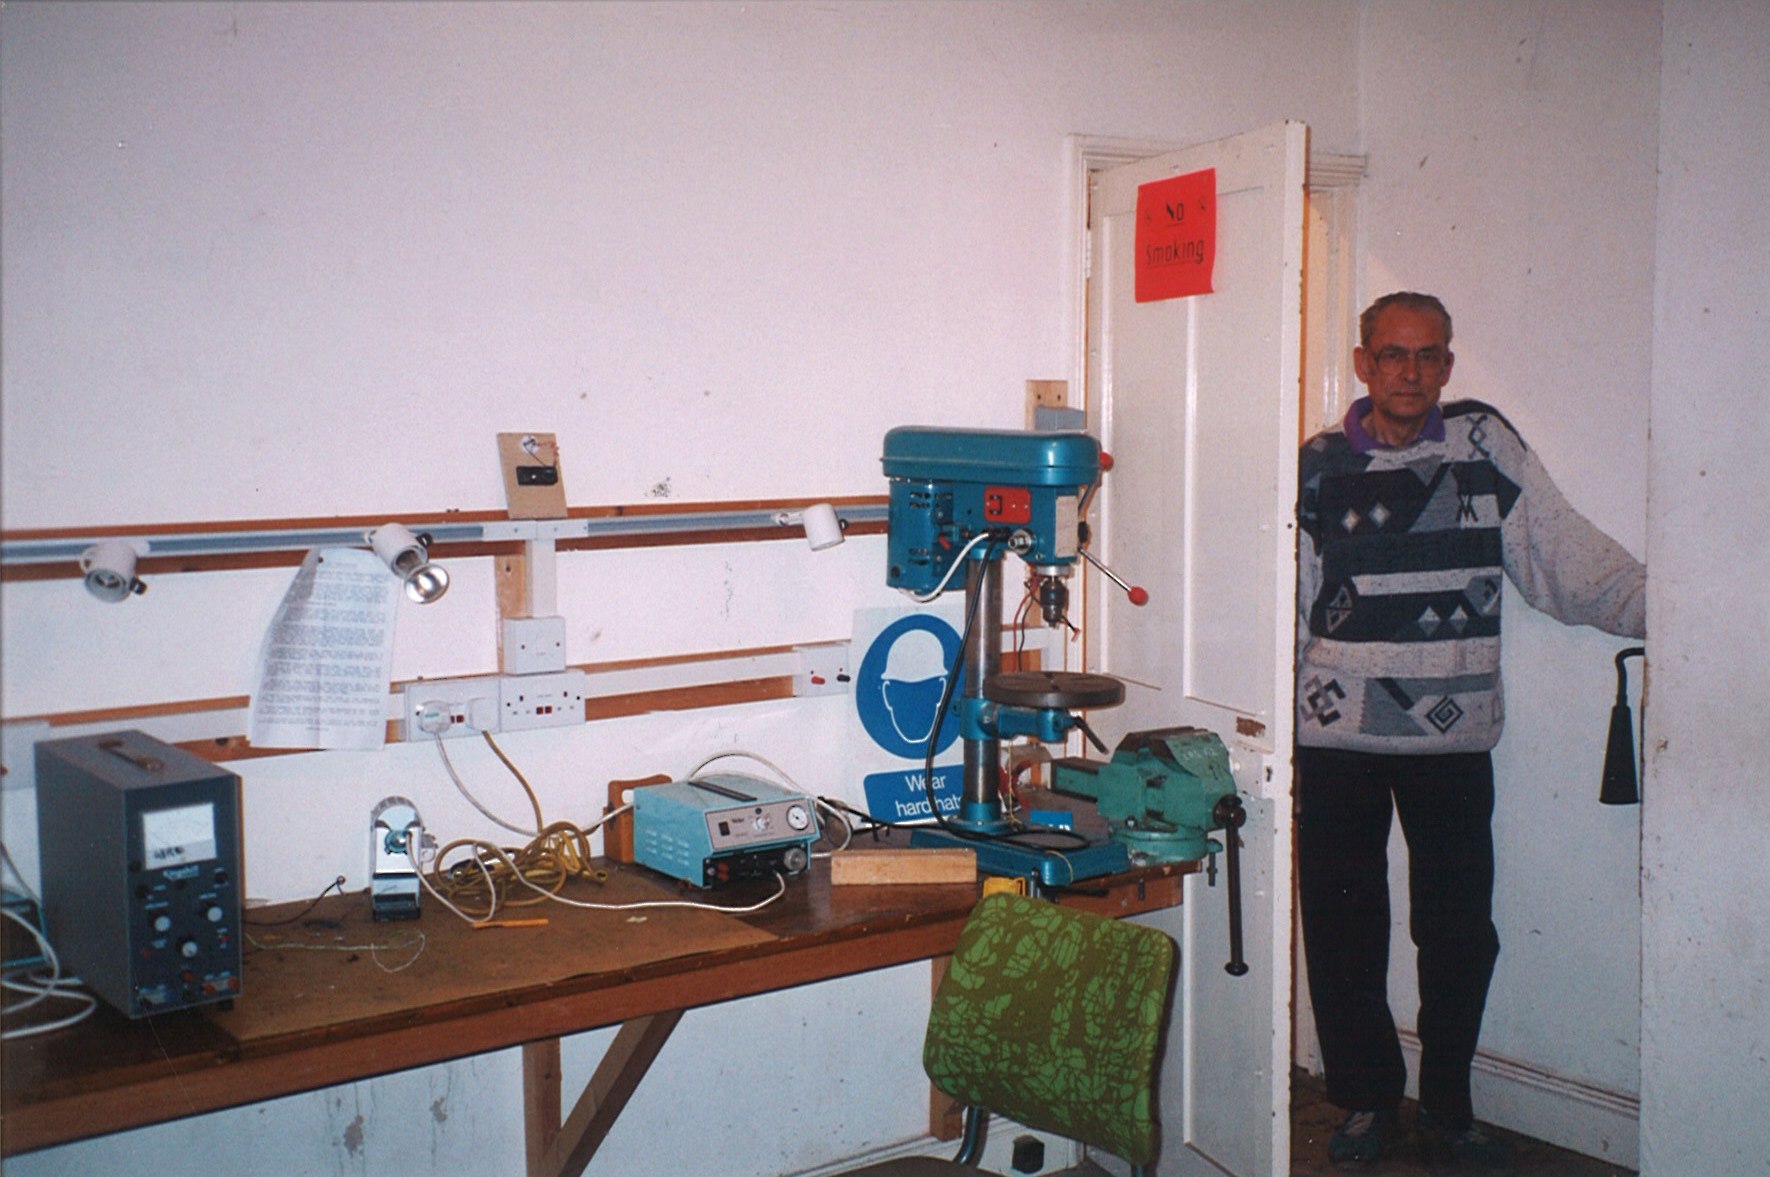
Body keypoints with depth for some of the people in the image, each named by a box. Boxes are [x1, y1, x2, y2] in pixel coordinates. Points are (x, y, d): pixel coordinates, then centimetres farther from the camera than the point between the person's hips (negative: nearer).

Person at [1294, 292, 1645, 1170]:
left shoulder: (1484, 444, 3)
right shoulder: (1319, 466, 3)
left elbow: (1564, 556, -1)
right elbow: (1289, 606, 6)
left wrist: (1662, 606, -13)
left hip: (1453, 734, 1)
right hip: (1339, 735, 0)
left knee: (1459, 931, 6)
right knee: (1343, 928, 5)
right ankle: (1367, 1099, 22)